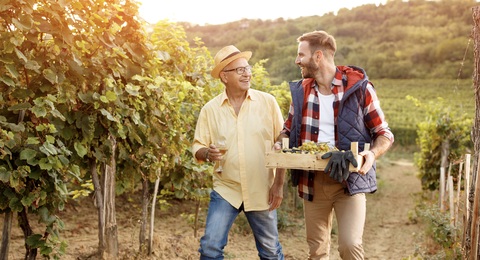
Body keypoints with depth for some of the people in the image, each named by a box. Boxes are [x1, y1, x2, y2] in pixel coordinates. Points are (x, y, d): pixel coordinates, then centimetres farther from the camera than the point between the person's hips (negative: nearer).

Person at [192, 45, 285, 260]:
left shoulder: (267, 102, -3)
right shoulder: (210, 109, -1)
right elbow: (197, 147, 3)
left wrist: (279, 184, -5)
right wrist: (207, 153, -21)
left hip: (261, 191, 0)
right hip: (225, 190, 1)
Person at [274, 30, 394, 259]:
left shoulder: (358, 87, -5)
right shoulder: (301, 90, 6)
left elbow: (384, 133, 0)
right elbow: (288, 129, 20)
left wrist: (373, 154, -20)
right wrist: (279, 145, -2)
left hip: (350, 180, -4)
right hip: (312, 181, 4)